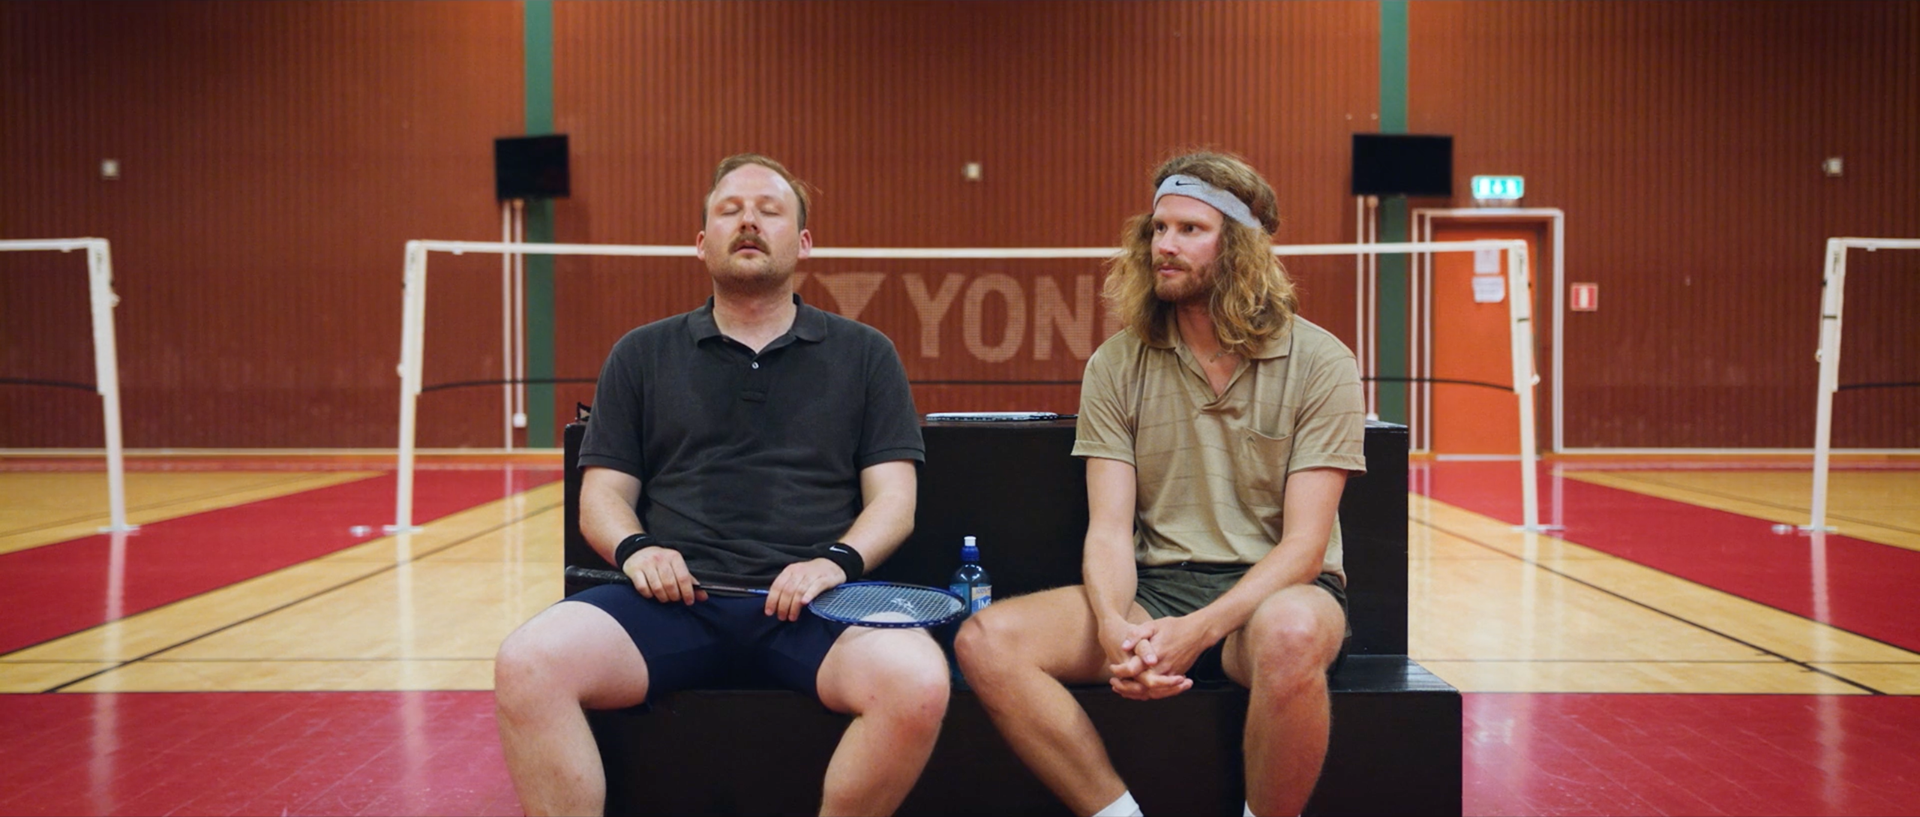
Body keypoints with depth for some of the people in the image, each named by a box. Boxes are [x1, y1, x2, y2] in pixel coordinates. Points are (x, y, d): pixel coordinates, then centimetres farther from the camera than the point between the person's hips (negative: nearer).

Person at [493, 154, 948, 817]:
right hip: (674, 599, 1)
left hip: (812, 606, 0)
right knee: (526, 665, -28)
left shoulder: (865, 355, 17)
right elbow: (602, 496, 16)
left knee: (918, 683, -32)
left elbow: (893, 501, 10)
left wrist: (836, 562, -10)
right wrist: (633, 549, -6)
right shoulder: (642, 356, 20)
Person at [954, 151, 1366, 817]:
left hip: (1273, 591, -2)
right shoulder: (1116, 367, 5)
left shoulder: (1319, 364, -3)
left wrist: (1199, 630, -24)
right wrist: (1115, 629, -23)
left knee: (1289, 635, -40)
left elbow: (1303, 544, -9)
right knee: (986, 640, -22)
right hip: (1154, 590, 3)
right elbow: (1109, 528, -1)